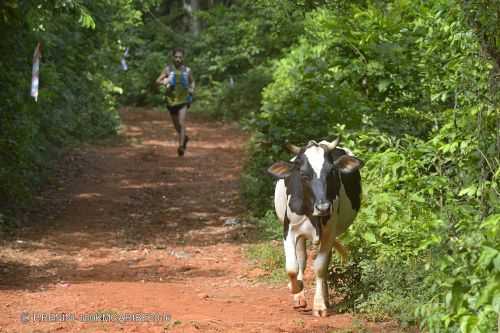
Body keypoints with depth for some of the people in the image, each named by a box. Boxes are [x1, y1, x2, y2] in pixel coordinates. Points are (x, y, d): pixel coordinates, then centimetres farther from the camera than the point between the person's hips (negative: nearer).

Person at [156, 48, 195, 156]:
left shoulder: (187, 70, 2)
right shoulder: (168, 69, -1)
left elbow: (192, 81, 20)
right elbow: (158, 81, -5)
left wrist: (192, 89, 0)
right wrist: (163, 81, -26)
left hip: (183, 100, -2)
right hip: (171, 100, 2)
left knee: (181, 123, -17)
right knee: (176, 125, 15)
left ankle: (181, 146, -18)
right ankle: (184, 138, 43)